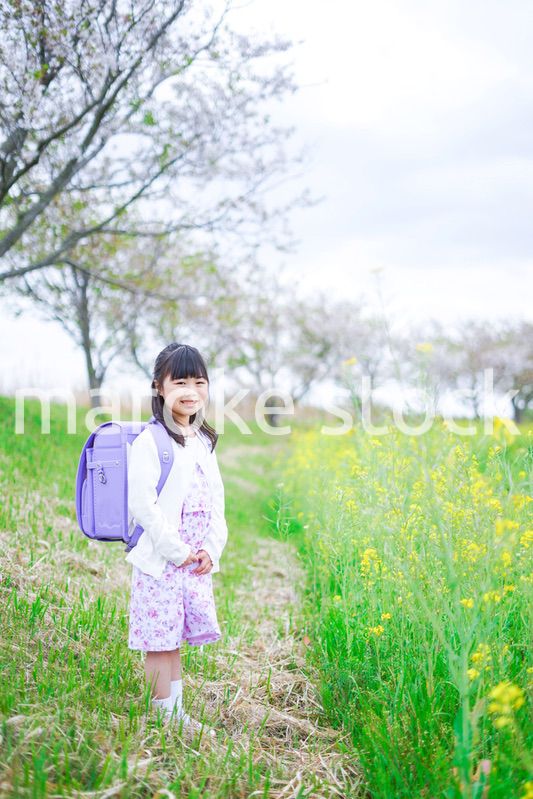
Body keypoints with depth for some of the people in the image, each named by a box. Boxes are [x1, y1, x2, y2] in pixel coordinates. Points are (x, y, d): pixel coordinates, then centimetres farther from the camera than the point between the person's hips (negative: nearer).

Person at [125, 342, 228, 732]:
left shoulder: (205, 441, 12)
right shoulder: (149, 442, -11)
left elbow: (217, 500, 15)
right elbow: (142, 506, -17)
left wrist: (212, 549, 2)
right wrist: (178, 551, -15)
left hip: (199, 563, 7)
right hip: (161, 562, -6)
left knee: (176, 639, 15)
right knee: (160, 642, 1)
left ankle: (179, 714, 25)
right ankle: (166, 720, 11)